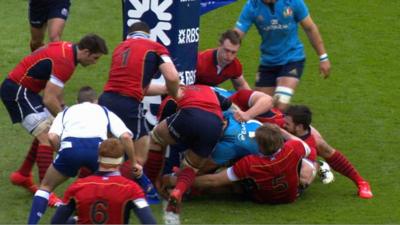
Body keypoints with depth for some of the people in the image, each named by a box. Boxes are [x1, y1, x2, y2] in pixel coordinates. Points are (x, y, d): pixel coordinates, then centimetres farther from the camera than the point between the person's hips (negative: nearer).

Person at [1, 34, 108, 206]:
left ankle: (22, 176, 31)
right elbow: (49, 100, -27)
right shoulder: (64, 63, -25)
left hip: (25, 89, 10)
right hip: (16, 90, -10)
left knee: (47, 132, 19)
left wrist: (62, 107, 14)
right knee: (47, 135, -17)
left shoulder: (67, 48, 5)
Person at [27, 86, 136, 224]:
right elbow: (125, 136, 16)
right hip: (97, 147, 0)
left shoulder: (65, 112, 34)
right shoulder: (105, 112, 34)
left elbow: (52, 137, 12)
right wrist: (133, 163, 24)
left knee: (46, 186, 22)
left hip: (70, 147, 0)